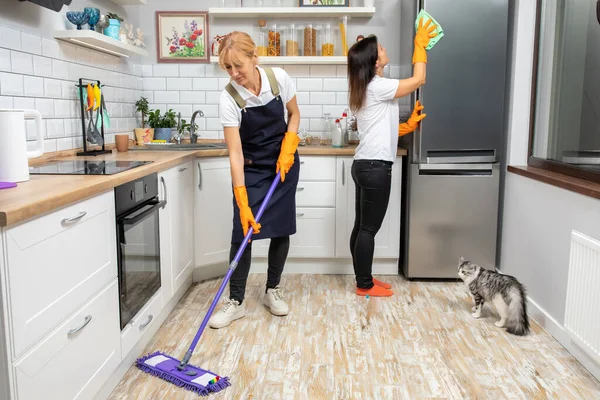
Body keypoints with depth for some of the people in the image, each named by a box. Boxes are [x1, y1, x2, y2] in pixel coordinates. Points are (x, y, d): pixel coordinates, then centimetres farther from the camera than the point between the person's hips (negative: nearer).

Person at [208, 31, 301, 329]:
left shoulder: (279, 78, -16)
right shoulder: (228, 98, -23)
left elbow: (294, 115, 2)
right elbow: (235, 153, -25)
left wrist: (288, 148, -15)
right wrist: (242, 203, -30)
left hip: (284, 163, 2)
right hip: (250, 168, -2)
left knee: (281, 228, 4)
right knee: (243, 231, -7)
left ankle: (272, 290, 22)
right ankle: (236, 301, 6)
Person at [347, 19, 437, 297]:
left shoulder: (366, 89, 15)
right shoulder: (378, 87, -13)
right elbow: (418, 79, -8)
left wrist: (409, 125, 14)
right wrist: (420, 43, 3)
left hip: (365, 164, 10)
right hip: (375, 167, -10)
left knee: (362, 226, 13)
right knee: (369, 229, -1)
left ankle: (363, 280, 23)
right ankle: (365, 285, 10)